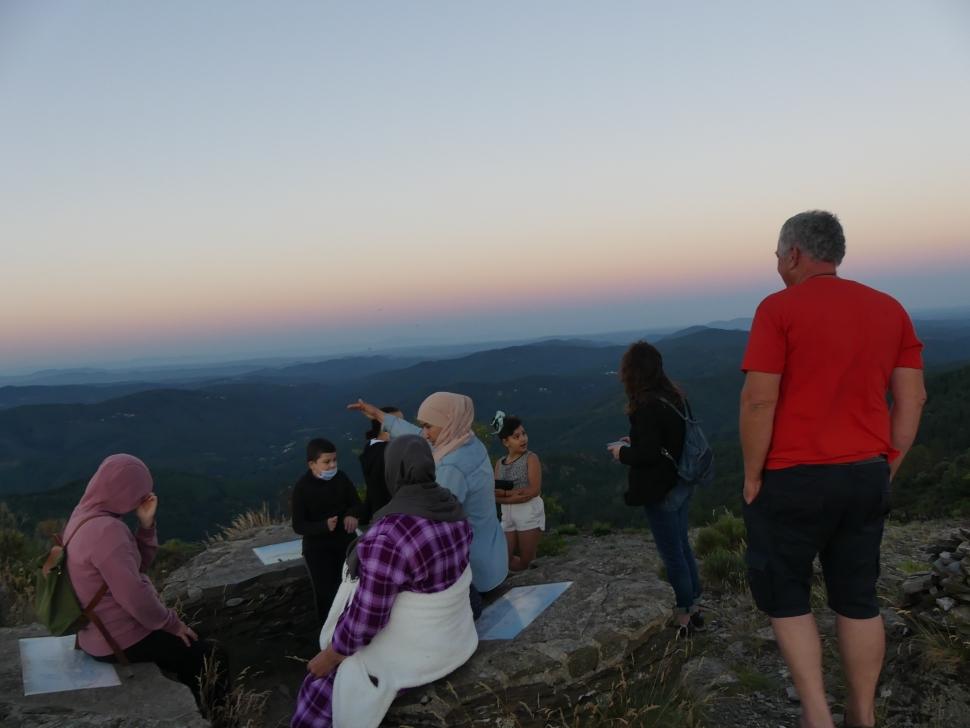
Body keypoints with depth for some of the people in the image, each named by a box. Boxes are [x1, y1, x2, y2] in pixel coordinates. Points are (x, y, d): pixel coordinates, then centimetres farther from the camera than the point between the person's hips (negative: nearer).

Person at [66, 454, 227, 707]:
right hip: (121, 638, -10)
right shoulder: (106, 531, -30)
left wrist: (146, 523, -9)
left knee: (191, 644, 25)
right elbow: (135, 596, -30)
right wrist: (172, 623, -14)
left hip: (104, 626, 10)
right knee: (211, 658, 2)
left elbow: (138, 563, 7)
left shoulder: (88, 516, 2)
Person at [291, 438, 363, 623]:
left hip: (345, 541, 4)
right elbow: (298, 526, -16)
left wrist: (352, 514, -21)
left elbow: (356, 503, 4)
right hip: (317, 548, -3)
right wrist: (324, 526, -34)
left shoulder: (341, 478, -9)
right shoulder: (302, 488, -18)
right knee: (325, 591, 0)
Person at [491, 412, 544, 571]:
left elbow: (534, 490, -15)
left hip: (530, 512, -4)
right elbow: (496, 496, 0)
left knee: (526, 562, -1)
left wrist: (506, 493, -14)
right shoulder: (499, 463, 8)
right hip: (507, 515, 5)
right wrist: (517, 495, -19)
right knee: (505, 561, 4)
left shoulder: (531, 458, -5)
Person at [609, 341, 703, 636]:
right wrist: (635, 441, 12)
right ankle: (693, 607, 33)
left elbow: (648, 454, -24)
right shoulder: (676, 397, 3)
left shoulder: (647, 406, -23)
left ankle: (685, 615, 19)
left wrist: (622, 452, -7)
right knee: (682, 545, 21)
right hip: (682, 483, 9)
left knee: (672, 553, 6)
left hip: (661, 490, -9)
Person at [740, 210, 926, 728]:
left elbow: (759, 400, -16)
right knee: (858, 598, 16)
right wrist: (886, 468, 13)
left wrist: (752, 476, -7)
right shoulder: (890, 310, 7)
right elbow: (912, 398, 6)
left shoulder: (778, 308, -10)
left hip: (793, 478, -5)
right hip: (866, 476, 6)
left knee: (784, 594, 11)